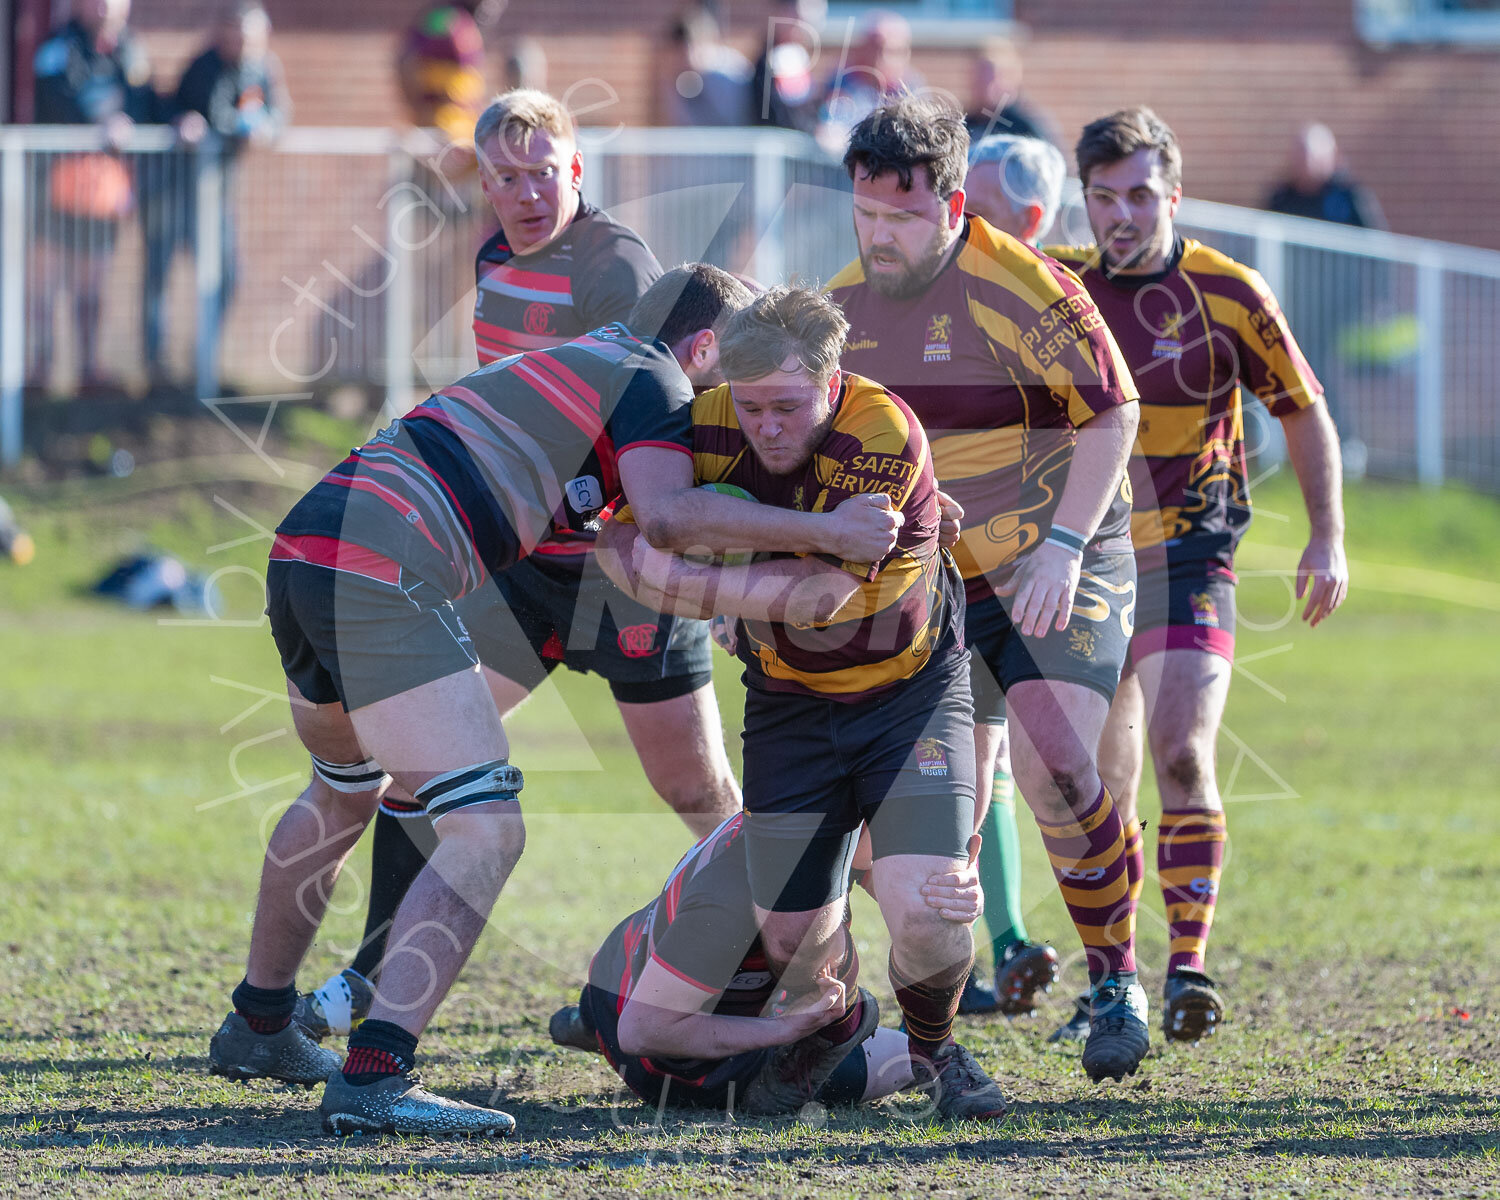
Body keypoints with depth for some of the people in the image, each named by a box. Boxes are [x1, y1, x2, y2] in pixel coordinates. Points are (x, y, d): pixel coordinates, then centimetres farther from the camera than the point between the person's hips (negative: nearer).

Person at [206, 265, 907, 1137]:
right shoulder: (649, 382, 2)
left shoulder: (585, 362, 30)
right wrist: (822, 532, -15)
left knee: (346, 793, 33)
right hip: (380, 577, -10)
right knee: (487, 833, -10)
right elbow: (667, 517, -17)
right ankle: (374, 1081, -20)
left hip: (305, 551, 10)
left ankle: (259, 1027, 47)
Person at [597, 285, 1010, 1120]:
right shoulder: (709, 426, -15)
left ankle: (933, 1044, 13)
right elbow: (634, 540, -1)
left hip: (910, 689, -3)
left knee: (924, 909, -20)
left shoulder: (884, 435, -28)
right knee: (793, 938, 0)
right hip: (790, 706, 3)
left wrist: (674, 580, -30)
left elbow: (816, 592, -32)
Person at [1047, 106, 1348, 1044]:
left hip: (1189, 556, -3)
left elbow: (1305, 411, 4)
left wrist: (1328, 538, 0)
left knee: (1182, 755, -19)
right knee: (1100, 784, 5)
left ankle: (1190, 966, -17)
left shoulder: (1228, 292, -6)